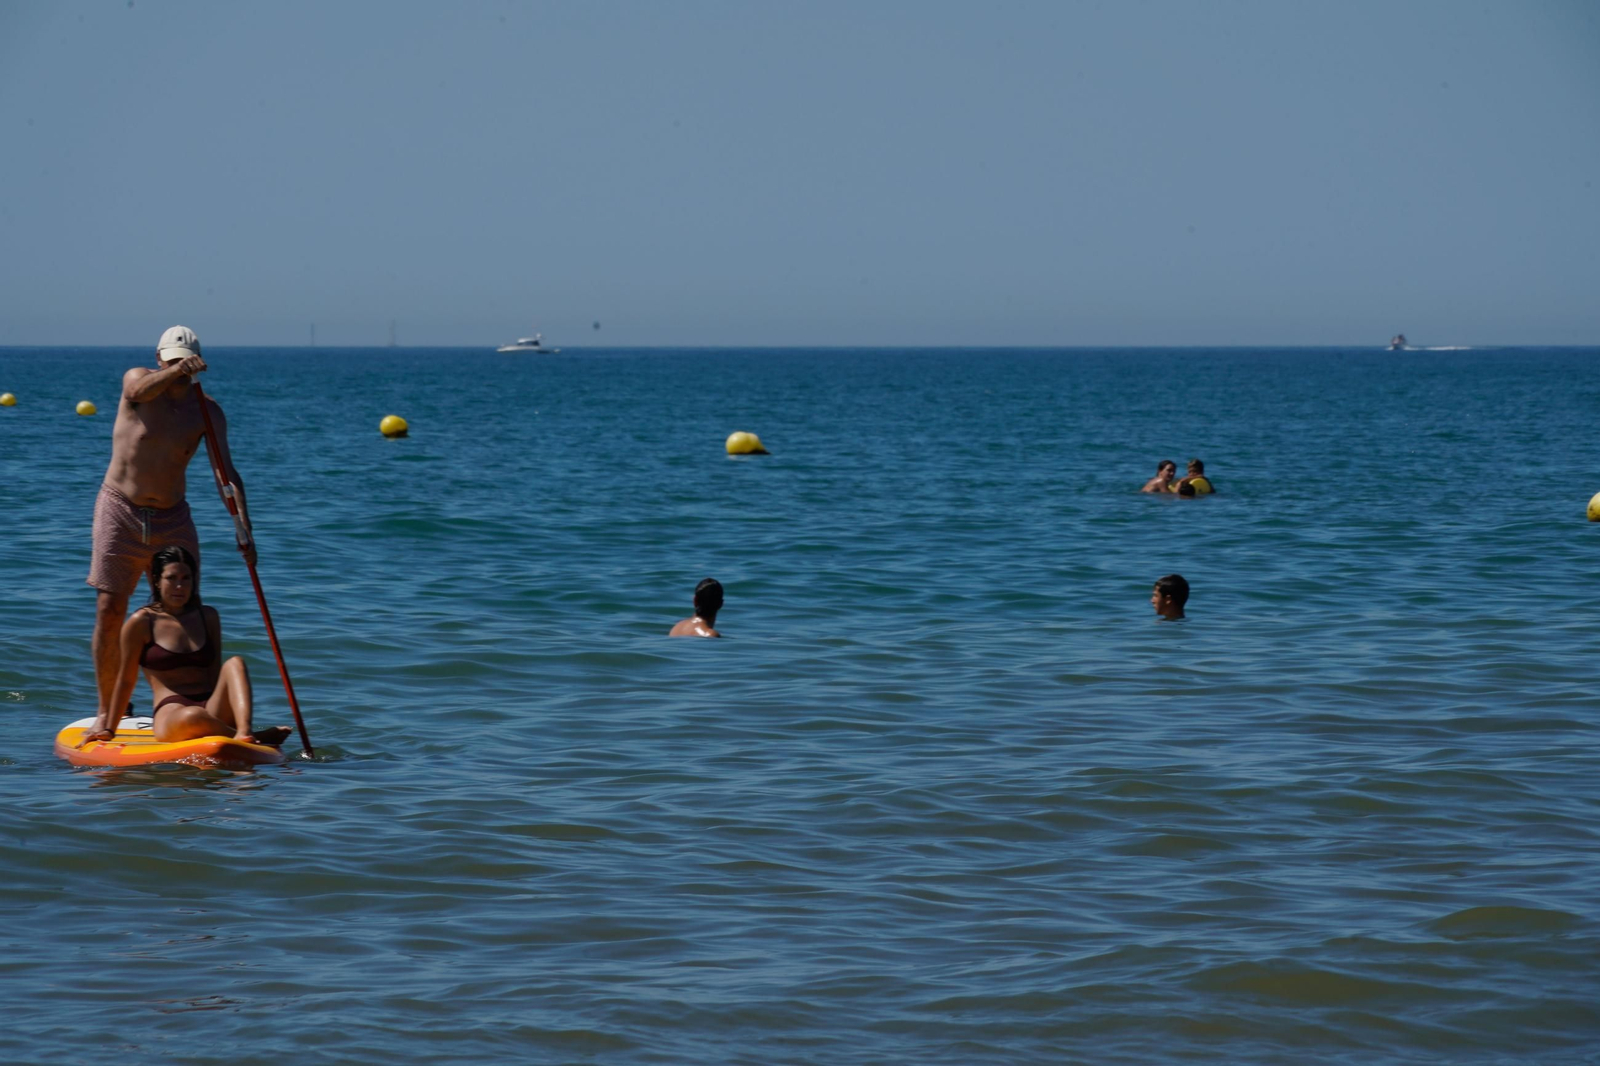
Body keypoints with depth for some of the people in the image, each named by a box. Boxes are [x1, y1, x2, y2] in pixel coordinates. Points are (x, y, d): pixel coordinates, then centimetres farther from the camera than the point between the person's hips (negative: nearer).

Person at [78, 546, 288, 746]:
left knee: (235, 663, -24)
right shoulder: (141, 623, 5)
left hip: (214, 712, 5)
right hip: (170, 714, -5)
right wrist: (109, 729, 13)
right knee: (193, 717, -41)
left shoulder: (208, 617, 19)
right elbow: (126, 680, 10)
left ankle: (244, 732, -46)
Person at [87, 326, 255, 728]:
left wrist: (244, 528, -25)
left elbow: (226, 472, -10)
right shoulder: (138, 377, -6)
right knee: (109, 611, -4)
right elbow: (138, 392, -32)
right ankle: (107, 710, 5)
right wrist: (174, 373, -53)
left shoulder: (207, 412, -2)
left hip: (172, 518, 2)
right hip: (120, 511, -2)